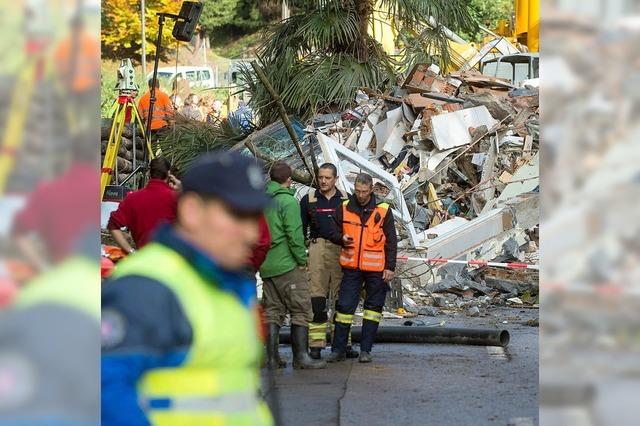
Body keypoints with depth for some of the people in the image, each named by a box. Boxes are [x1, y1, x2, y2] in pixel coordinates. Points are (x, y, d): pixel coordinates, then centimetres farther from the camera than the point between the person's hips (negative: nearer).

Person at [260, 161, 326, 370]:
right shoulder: (288, 201, -11)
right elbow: (294, 235, -16)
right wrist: (302, 260, -7)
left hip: (266, 266, 7)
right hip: (288, 266, -7)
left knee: (272, 311, 11)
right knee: (301, 310, 0)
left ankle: (272, 357, 9)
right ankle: (301, 356, -4)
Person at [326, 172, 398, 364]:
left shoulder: (383, 210, 0)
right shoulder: (345, 208, 4)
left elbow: (391, 241, 2)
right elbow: (334, 232, 13)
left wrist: (390, 267, -4)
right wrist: (342, 238, -11)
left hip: (376, 269, -1)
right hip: (351, 267, 1)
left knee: (373, 307, 5)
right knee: (344, 306, -2)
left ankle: (365, 350, 12)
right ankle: (338, 349, 4)